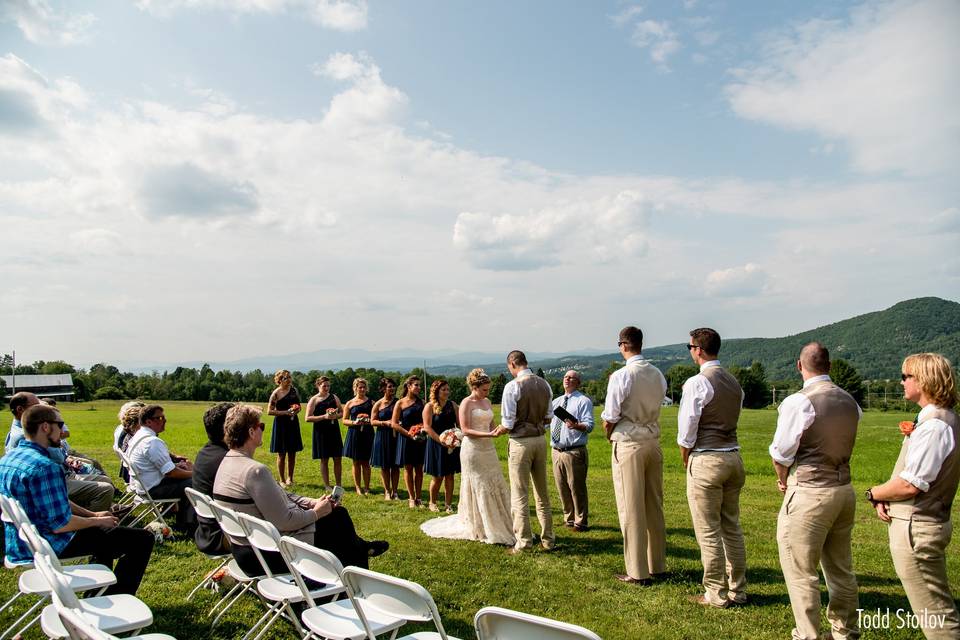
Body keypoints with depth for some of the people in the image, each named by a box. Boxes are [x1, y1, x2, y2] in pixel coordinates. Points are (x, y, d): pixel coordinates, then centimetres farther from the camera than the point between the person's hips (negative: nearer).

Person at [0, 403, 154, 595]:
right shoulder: (44, 467, -27)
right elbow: (61, 524, -25)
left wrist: (92, 514, 12)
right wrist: (98, 521, -8)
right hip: (49, 546, -11)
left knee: (103, 529, 34)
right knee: (143, 539, -9)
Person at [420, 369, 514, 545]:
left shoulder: (487, 402, 12)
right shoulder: (466, 403, -9)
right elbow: (465, 430, -15)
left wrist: (499, 430, -7)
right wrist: (489, 434, -23)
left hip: (488, 449, 7)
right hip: (473, 450, -7)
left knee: (496, 487, 7)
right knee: (478, 489, -1)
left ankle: (498, 526, 18)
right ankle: (480, 529, 12)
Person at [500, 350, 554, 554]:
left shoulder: (513, 386, -16)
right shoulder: (544, 384, 3)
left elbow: (507, 424, -15)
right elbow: (548, 417, 12)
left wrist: (501, 428, 5)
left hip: (520, 442, -6)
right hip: (540, 439, 6)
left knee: (520, 495, 4)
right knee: (542, 492, 16)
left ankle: (524, 542, 9)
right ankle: (548, 539, 24)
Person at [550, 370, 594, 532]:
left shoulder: (583, 401, -3)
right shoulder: (556, 402, 18)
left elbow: (589, 425, -14)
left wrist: (575, 425, -32)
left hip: (574, 452, -6)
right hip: (557, 451, 7)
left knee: (577, 488, -1)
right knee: (562, 488, 13)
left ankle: (580, 522, 12)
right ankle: (569, 519, 28)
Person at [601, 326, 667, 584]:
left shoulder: (621, 376, -16)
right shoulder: (658, 375, 3)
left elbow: (609, 418, -12)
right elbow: (654, 406, 10)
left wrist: (610, 436, 8)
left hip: (628, 445, -6)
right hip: (653, 441, 6)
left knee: (631, 509, 2)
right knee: (654, 505, 15)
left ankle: (638, 572, 10)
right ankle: (657, 565, 26)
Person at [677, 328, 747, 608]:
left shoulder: (697, 382, -14)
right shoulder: (734, 382, 10)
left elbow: (687, 428, -13)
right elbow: (730, 421, 15)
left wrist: (685, 458, 4)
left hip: (706, 460, -8)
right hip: (733, 456, 8)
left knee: (709, 531, 2)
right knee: (732, 527, 16)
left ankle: (716, 594, 10)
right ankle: (737, 590, 24)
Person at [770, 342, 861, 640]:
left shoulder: (798, 402, -17)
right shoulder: (850, 401, 5)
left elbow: (781, 453, -15)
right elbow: (845, 445, 12)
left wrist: (782, 479, 6)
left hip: (810, 493, -8)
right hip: (844, 489, 8)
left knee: (801, 572, 5)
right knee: (841, 568, 21)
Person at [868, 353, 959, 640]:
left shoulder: (934, 425, -23)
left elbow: (912, 484, -24)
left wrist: (874, 493, -7)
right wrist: (887, 497, 0)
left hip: (916, 528, -10)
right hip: (928, 522, 10)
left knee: (936, 616, 0)